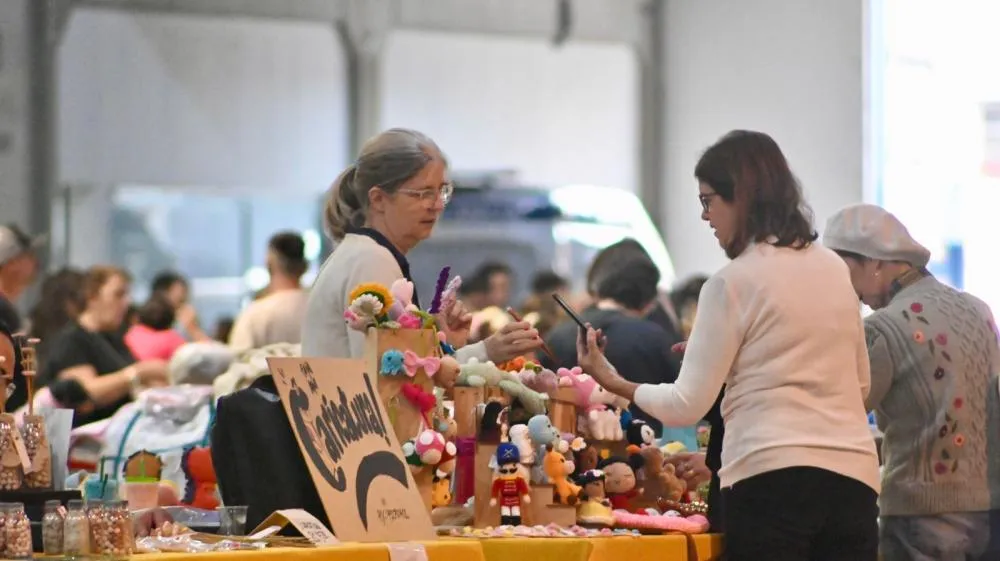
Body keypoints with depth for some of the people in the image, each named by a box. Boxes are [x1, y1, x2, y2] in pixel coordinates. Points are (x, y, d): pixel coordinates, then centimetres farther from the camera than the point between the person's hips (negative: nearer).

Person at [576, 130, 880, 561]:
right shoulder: (834, 269, 13)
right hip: (853, 475, 6)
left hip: (771, 476, -5)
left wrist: (615, 384, 11)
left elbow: (687, 405, -2)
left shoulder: (733, 283, -5)